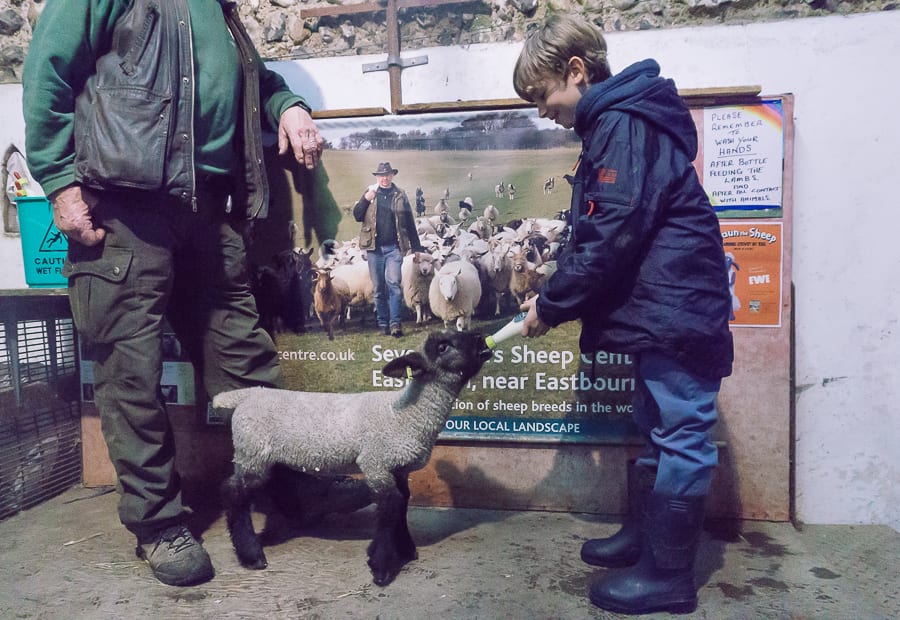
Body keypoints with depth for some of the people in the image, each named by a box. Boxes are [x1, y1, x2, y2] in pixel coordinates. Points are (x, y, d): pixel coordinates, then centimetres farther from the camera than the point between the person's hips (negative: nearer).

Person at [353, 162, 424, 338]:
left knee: (393, 283, -13)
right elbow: (357, 215, 3)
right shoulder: (370, 192, 9)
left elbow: (410, 223, 7)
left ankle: (395, 323, -12)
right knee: (379, 288, 6)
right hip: (374, 248, 2)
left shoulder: (400, 195, 6)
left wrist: (416, 247, 6)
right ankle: (383, 323, 13)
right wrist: (366, 198, -12)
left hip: (394, 247, -2)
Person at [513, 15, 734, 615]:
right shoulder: (618, 122, 16)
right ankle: (648, 534, 34)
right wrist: (557, 297, 8)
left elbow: (610, 238, -22)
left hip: (677, 310, -10)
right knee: (659, 429, 19)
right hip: (662, 310, 10)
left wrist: (552, 305, -11)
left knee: (679, 437, 0)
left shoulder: (623, 125, -15)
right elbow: (599, 232, 16)